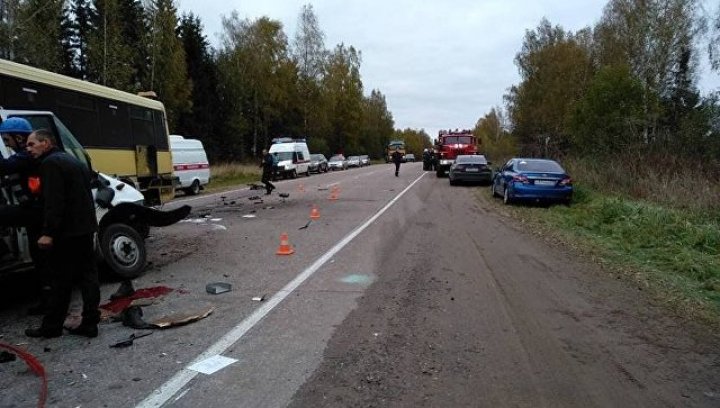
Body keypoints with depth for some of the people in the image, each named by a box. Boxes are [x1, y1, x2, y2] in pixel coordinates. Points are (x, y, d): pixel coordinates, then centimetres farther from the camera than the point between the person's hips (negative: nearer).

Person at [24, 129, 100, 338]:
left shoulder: (50, 163, -10)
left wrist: (48, 232, -22)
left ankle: (52, 326, 12)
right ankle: (90, 323, 10)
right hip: (85, 228, 9)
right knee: (87, 275, 7)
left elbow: (53, 201, -21)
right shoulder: (72, 161, 20)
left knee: (61, 280, 1)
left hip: (66, 232, -9)